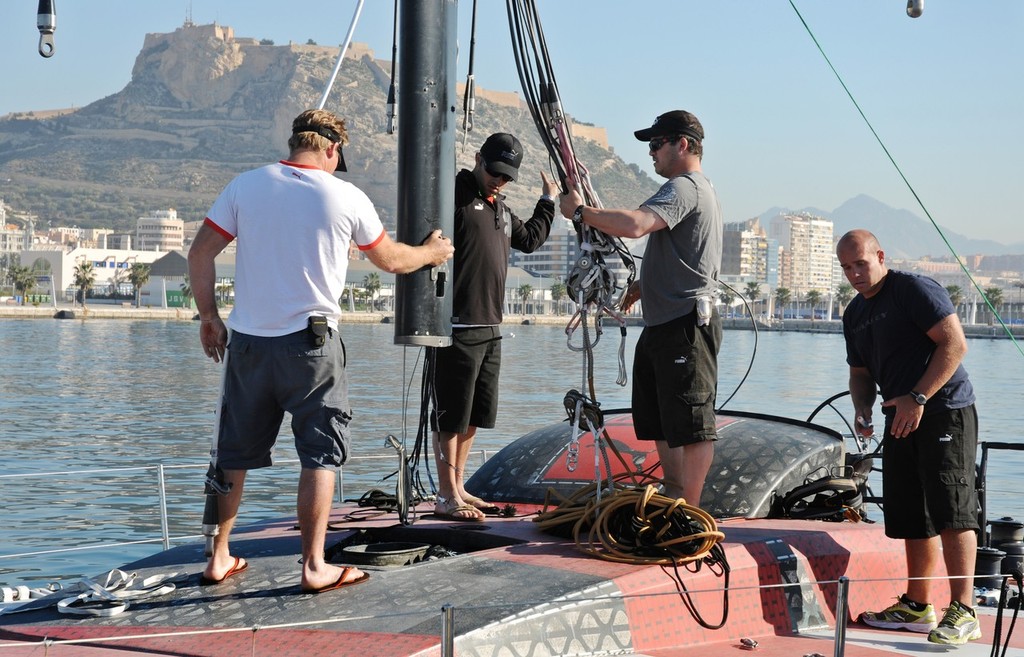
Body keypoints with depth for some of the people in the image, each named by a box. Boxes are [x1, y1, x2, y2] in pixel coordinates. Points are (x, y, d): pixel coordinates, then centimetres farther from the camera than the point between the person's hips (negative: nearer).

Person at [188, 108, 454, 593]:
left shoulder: (245, 186, 3)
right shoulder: (345, 197, -2)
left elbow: (200, 253, 2)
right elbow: (390, 260, 13)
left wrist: (208, 316, 13)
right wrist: (431, 252, 32)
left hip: (247, 340, 3)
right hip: (311, 343, -3)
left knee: (234, 453, 13)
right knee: (320, 453, 5)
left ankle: (218, 558, 22)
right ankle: (314, 566, 4)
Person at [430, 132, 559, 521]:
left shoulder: (502, 210, 21)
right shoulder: (454, 196, -8)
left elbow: (529, 240, 36)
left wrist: (548, 201, 34)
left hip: (491, 329, 9)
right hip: (458, 328, -9)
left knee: (475, 415, 14)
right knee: (451, 414, -3)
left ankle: (458, 488, 24)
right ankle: (446, 497, 3)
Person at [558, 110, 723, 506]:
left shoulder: (685, 187, -13)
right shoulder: (698, 189, 23)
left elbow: (635, 225, -30)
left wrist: (580, 211, -18)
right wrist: (644, 284, 24)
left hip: (685, 326, -12)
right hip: (662, 325, 12)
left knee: (691, 423, -7)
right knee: (662, 422, 15)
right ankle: (673, 503, 21)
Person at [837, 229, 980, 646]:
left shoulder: (915, 290, -9)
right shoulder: (855, 314, 16)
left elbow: (955, 343, -17)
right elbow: (861, 372, 25)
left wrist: (917, 398, -20)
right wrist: (862, 408, 3)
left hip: (946, 412, -8)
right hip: (901, 420, 8)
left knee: (950, 510, -14)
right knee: (912, 518, 10)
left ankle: (962, 612, -14)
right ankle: (917, 606, 18)